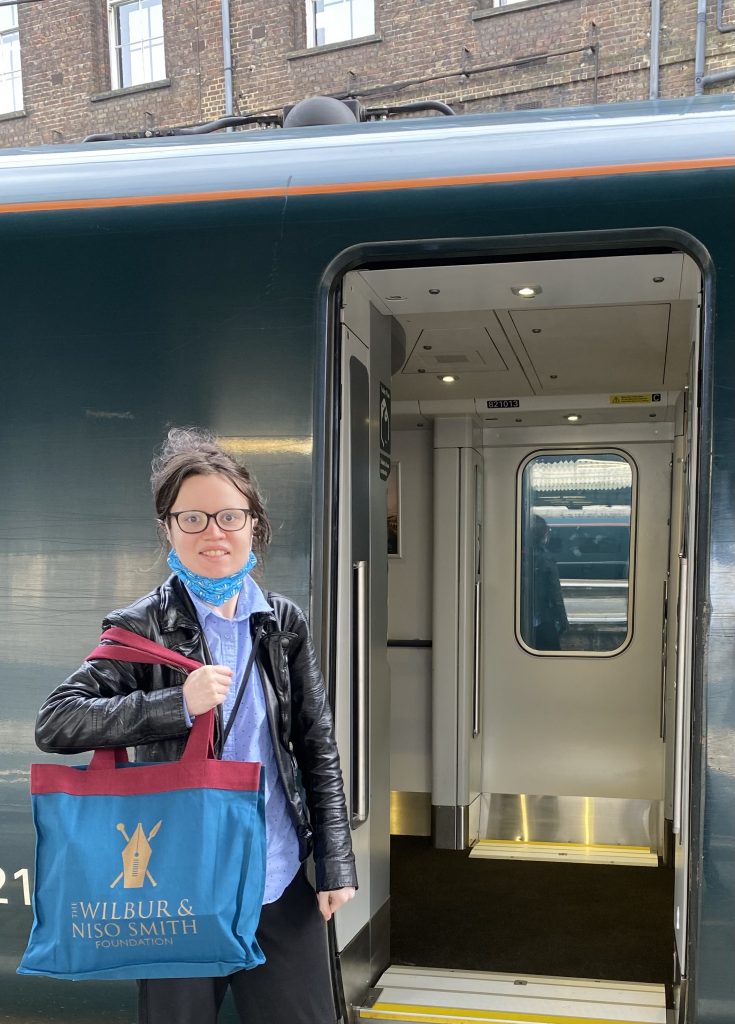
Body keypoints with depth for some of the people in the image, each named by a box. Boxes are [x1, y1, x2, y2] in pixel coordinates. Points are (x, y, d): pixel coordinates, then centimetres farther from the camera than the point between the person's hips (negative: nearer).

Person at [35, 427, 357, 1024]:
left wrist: (336, 862, 3)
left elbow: (318, 748, 7)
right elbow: (55, 723, -14)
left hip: (282, 884, 3)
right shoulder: (143, 627, -7)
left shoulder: (283, 623, 3)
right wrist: (178, 703, -24)